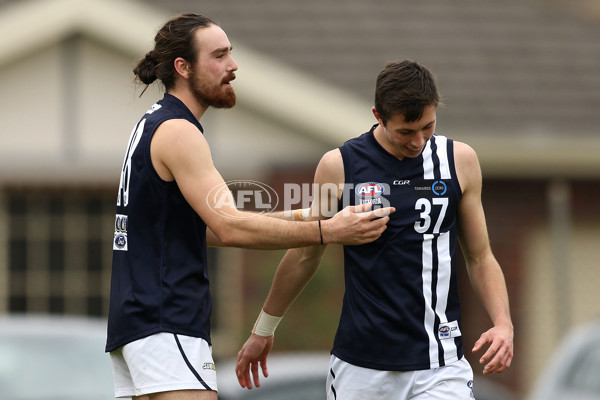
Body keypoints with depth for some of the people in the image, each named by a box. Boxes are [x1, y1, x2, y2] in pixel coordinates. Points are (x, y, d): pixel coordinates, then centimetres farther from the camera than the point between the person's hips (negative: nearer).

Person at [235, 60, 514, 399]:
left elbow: (480, 257, 11)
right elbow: (305, 255, 13)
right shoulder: (339, 166, -1)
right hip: (359, 367, 0)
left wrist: (503, 322, -6)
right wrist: (263, 330, 21)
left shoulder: (460, 161, 3)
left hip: (439, 368, 0)